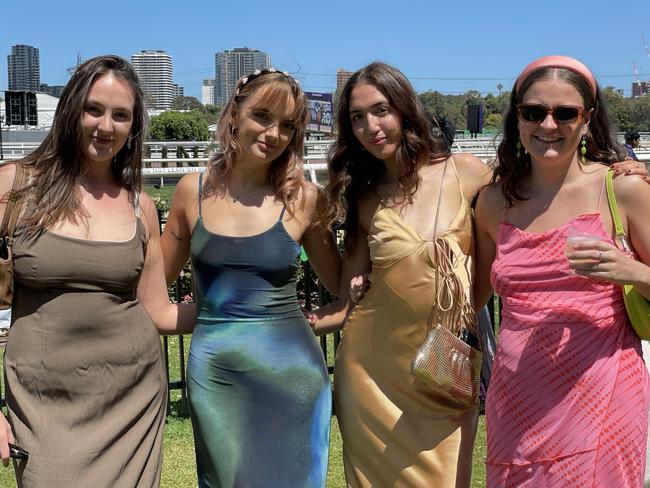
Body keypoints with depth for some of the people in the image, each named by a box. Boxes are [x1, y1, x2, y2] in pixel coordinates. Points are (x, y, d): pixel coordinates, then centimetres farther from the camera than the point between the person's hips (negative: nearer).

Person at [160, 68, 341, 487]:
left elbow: (341, 283, 5)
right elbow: (160, 279, 10)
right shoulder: (194, 191, 0)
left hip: (290, 374, -1)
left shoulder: (303, 198, -4)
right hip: (214, 372, 1)